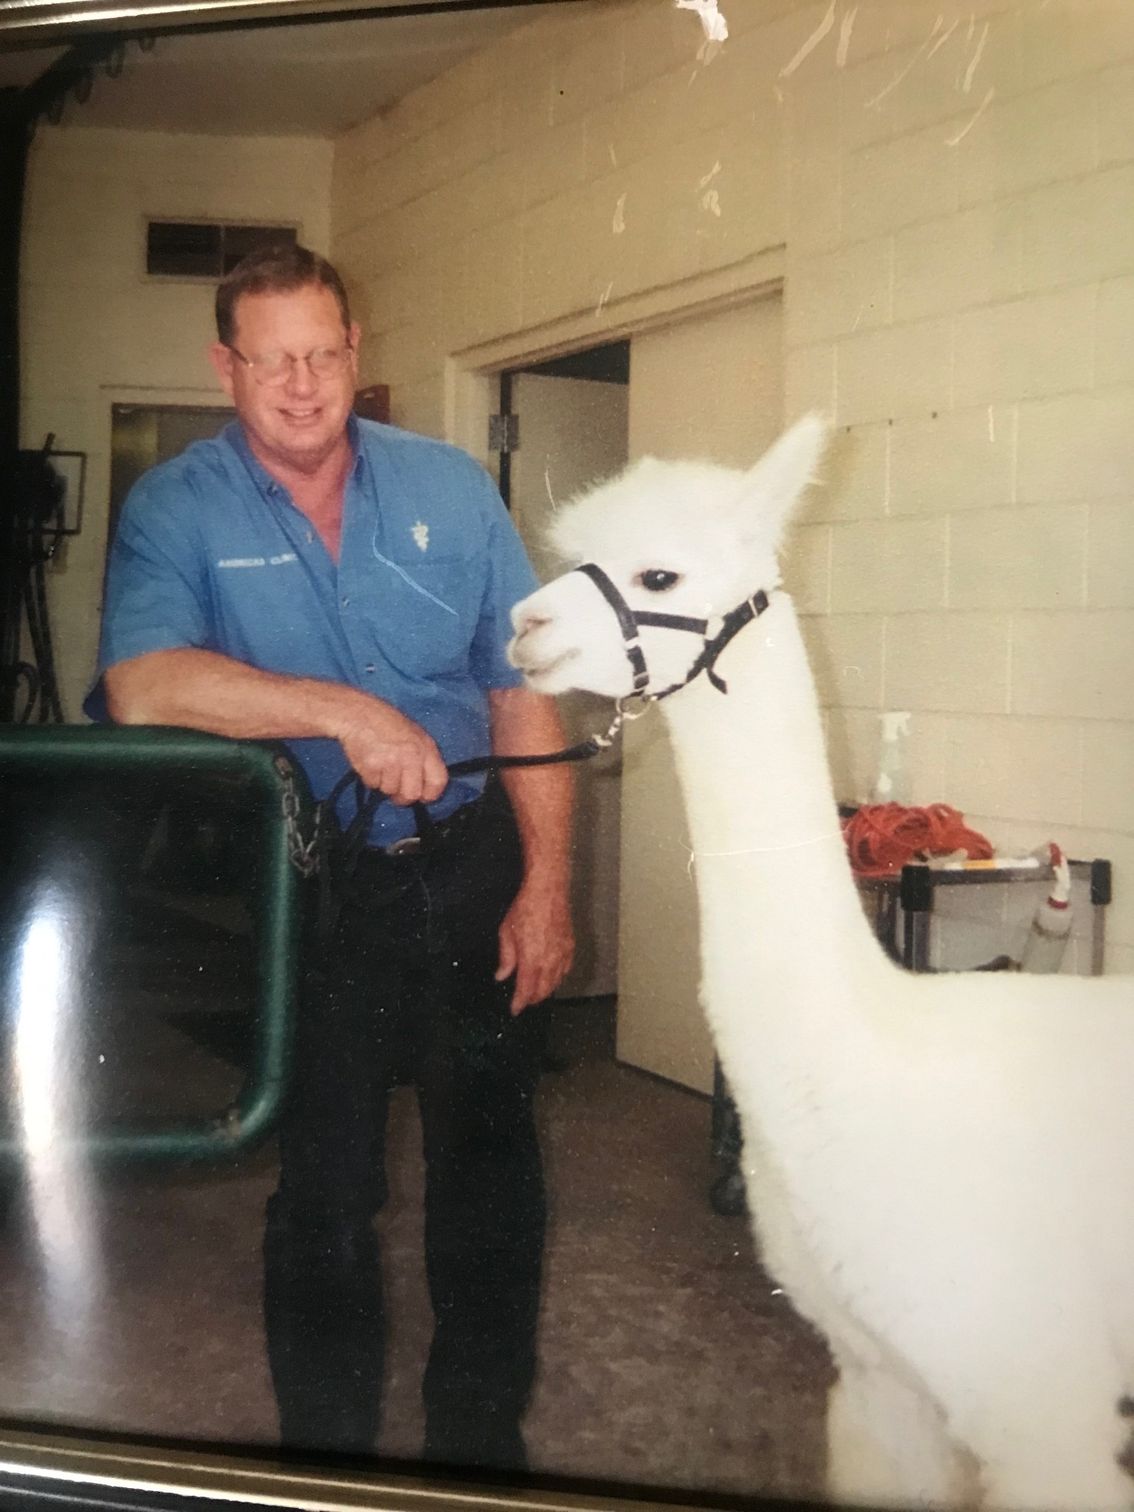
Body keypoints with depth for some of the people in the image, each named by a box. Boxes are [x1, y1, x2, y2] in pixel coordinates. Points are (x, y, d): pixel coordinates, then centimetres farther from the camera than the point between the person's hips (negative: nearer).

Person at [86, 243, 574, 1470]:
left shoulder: (450, 489, 2)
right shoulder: (174, 511, -6)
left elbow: (522, 694, 3)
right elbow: (141, 688, -24)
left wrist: (546, 882, -2)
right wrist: (341, 710, -31)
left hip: (467, 874, 3)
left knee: (489, 1167, 10)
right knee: (323, 1189, 9)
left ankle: (483, 1442, 32)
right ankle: (329, 1460, 31)